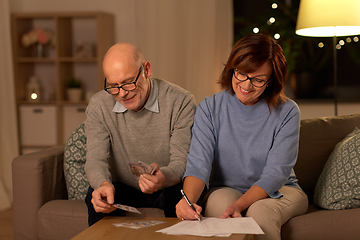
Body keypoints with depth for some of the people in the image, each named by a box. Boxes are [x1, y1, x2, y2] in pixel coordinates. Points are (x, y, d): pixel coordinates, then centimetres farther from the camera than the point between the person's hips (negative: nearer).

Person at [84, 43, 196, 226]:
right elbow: (96, 158, -13)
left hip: (168, 190, -1)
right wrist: (103, 184, -38)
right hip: (124, 189, 2)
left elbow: (182, 161, -20)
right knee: (97, 197, -29)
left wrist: (163, 177, -45)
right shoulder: (98, 106, -7)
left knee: (180, 194, -34)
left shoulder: (180, 102, -16)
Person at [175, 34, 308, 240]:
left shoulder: (287, 112, -10)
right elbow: (198, 164, -14)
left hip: (278, 191, -1)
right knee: (221, 201, -33)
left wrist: (240, 204, -32)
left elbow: (276, 173, -15)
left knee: (260, 211, -35)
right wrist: (188, 199, -37)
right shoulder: (210, 108, -5)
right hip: (225, 190, 2)